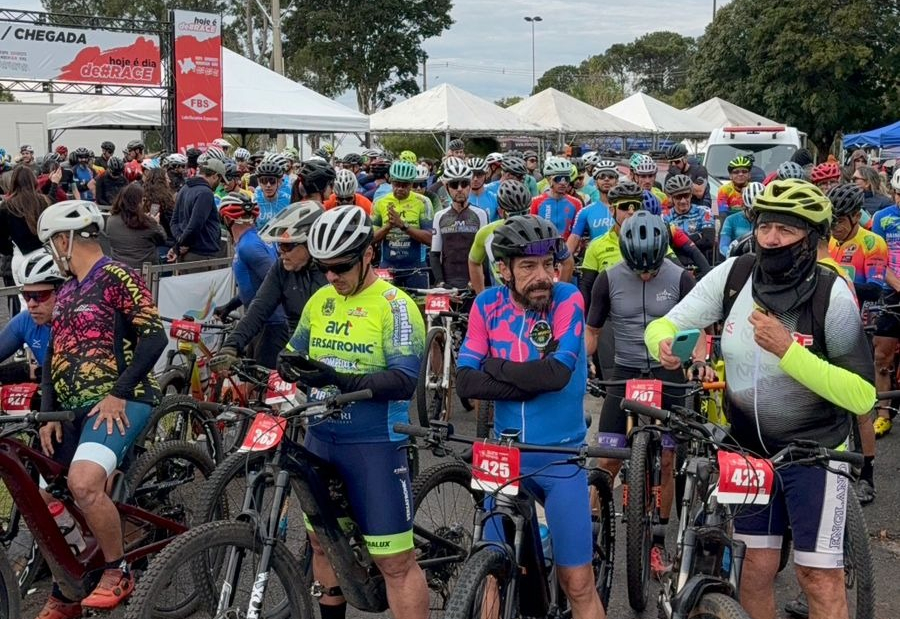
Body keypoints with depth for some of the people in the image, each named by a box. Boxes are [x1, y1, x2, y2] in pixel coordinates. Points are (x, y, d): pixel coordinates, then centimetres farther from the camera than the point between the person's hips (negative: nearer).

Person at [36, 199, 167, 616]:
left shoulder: (116, 277, -7)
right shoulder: (66, 293, 19)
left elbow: (154, 337, -16)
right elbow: (53, 356, 18)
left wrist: (118, 394, -20)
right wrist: (48, 415, 5)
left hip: (118, 404, -9)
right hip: (73, 409, 9)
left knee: (84, 483, -30)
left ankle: (118, 573, -11)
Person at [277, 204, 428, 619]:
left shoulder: (395, 305, -11)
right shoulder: (319, 300, 8)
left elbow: (404, 381, -19)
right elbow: (294, 354, 15)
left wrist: (340, 380, -30)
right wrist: (286, 367, -10)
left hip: (374, 444, -6)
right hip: (320, 437, 7)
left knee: (395, 560, -4)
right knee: (322, 540, 19)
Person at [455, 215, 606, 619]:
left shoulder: (567, 298, -11)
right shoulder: (488, 304, -3)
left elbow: (558, 372, -24)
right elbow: (466, 381, -10)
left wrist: (496, 367, -13)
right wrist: (533, 381, -19)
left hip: (561, 457, -3)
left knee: (577, 583, 2)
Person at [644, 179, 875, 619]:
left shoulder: (831, 295, -20)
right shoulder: (733, 275, -10)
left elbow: (862, 396, -23)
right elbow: (663, 325, -5)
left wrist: (788, 351, -32)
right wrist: (664, 344, -30)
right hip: (749, 447, 3)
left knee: (819, 581, 0)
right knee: (756, 571, 11)